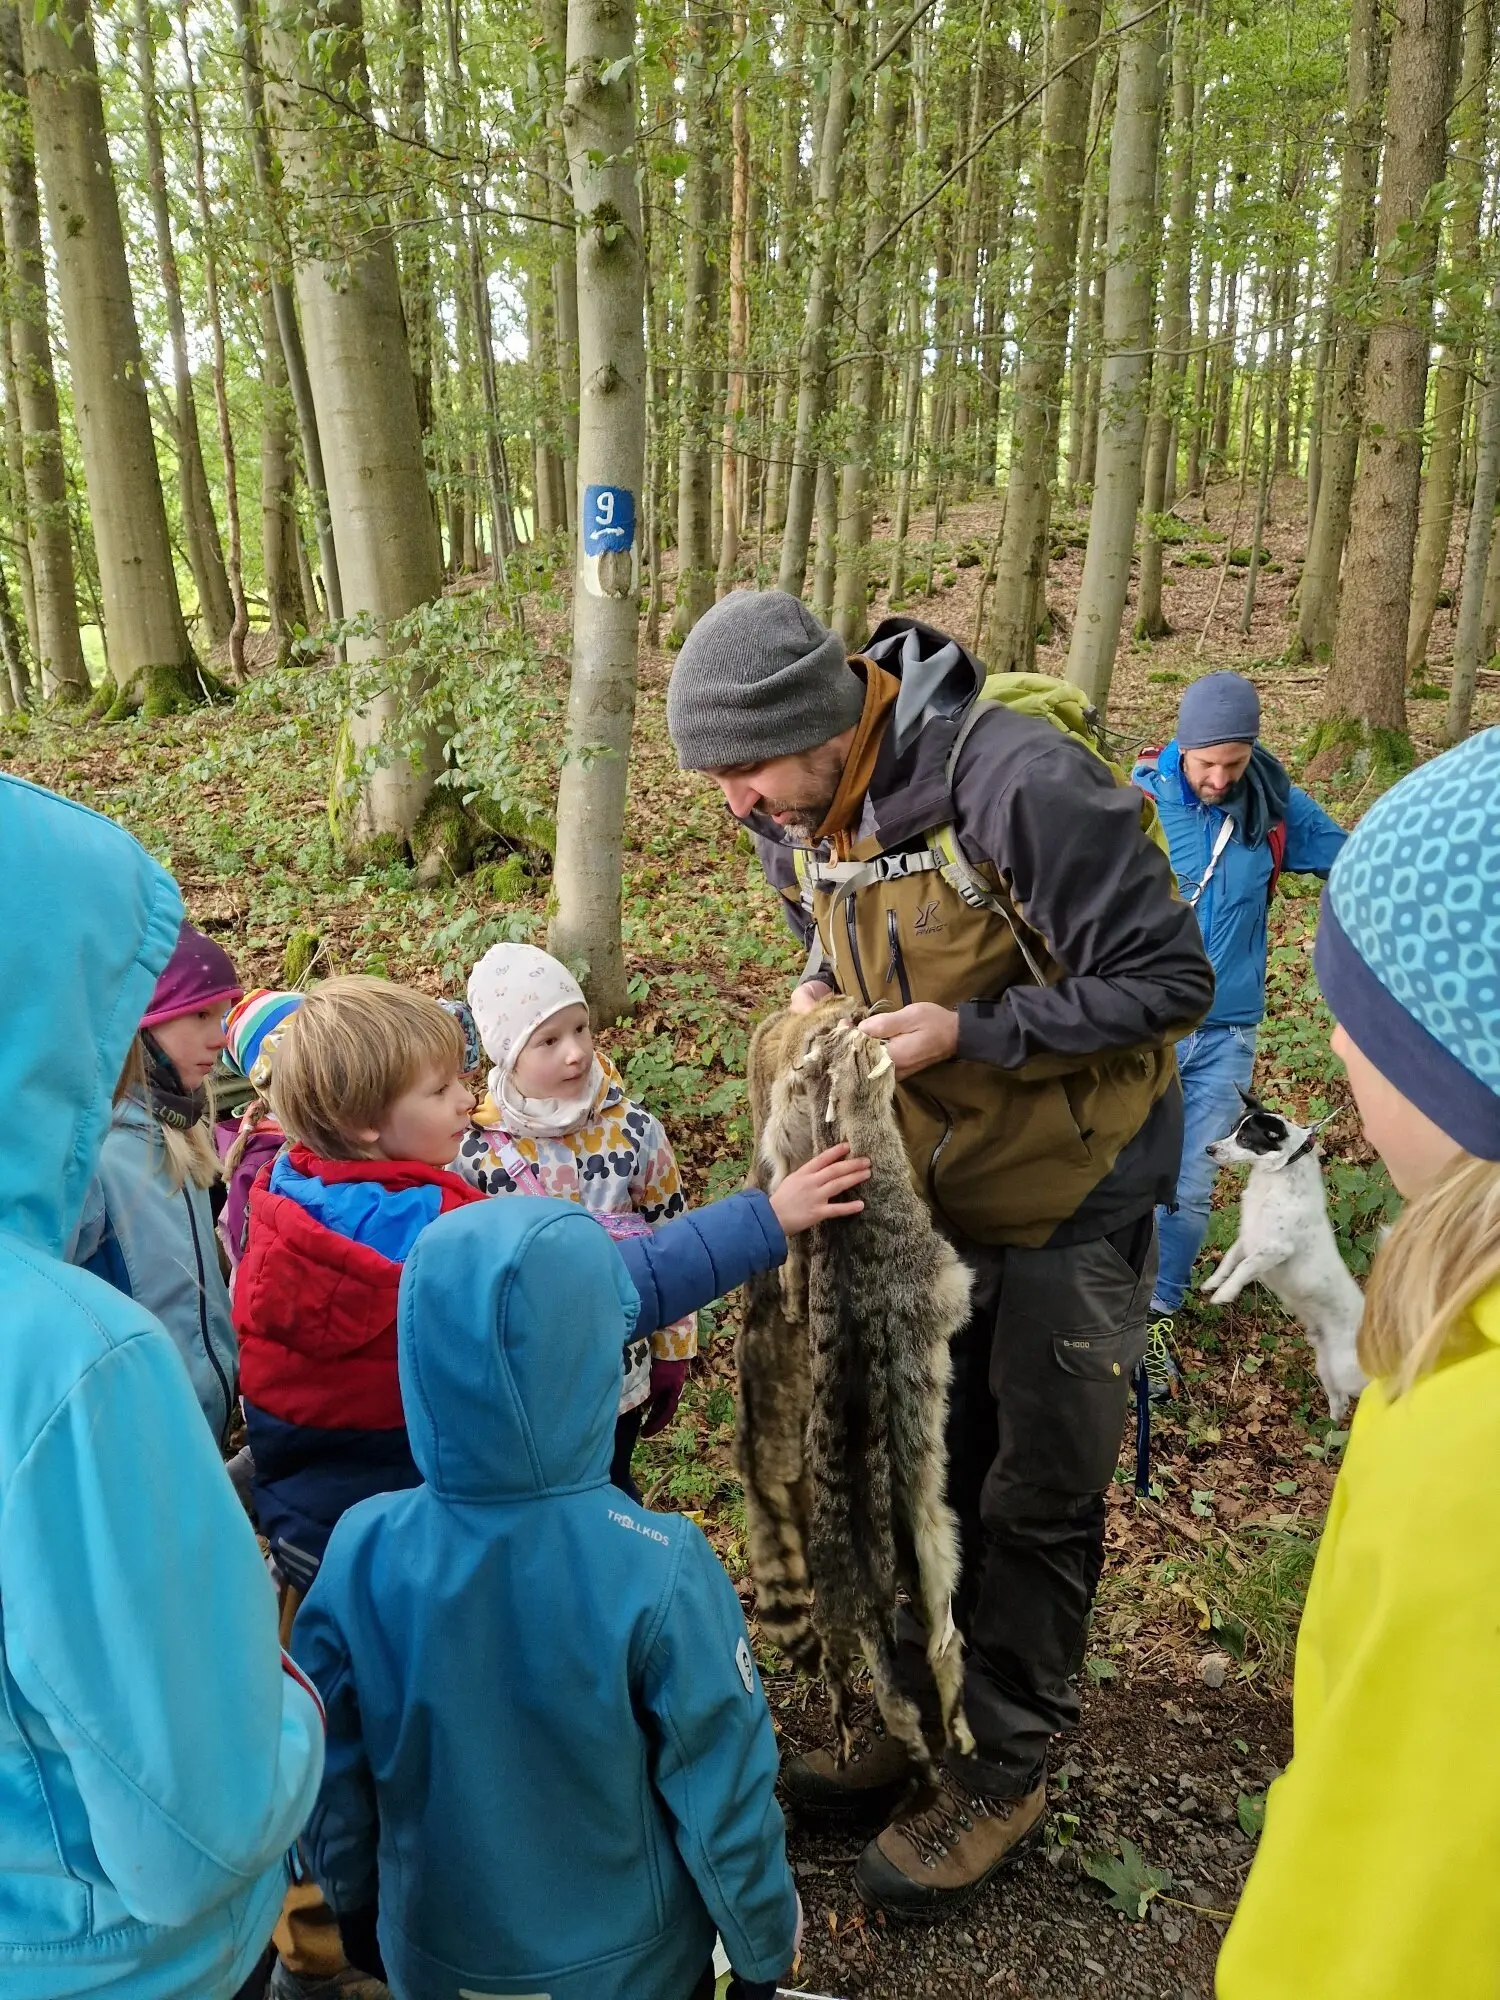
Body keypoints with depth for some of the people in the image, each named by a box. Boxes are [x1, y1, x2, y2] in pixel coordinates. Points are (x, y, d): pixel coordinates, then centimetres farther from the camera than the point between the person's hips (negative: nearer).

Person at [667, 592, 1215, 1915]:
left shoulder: (1019, 784, -30)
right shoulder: (797, 821, -6)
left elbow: (1169, 981, -24)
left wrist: (970, 1033, -29)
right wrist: (821, 997, -8)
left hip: (1070, 1190, -6)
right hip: (931, 1187, 6)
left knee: (1036, 1497, 8)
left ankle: (1007, 1768, 29)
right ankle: (914, 1707, 39)